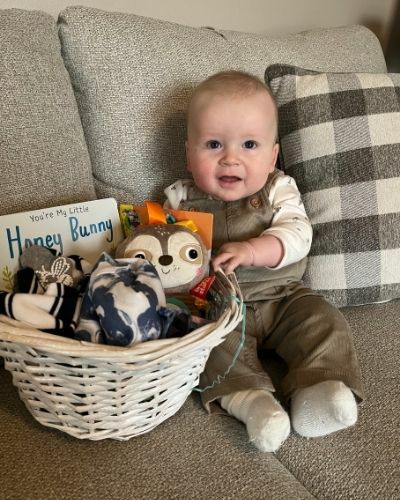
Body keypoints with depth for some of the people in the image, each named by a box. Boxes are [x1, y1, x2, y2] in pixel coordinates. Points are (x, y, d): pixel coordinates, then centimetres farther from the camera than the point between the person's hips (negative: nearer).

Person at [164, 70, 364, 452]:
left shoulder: (278, 191, -3)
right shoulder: (180, 199, 0)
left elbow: (297, 235, -17)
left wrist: (252, 250, -34)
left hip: (281, 297, 2)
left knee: (323, 320, -17)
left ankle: (314, 390, -21)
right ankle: (247, 396, -35)